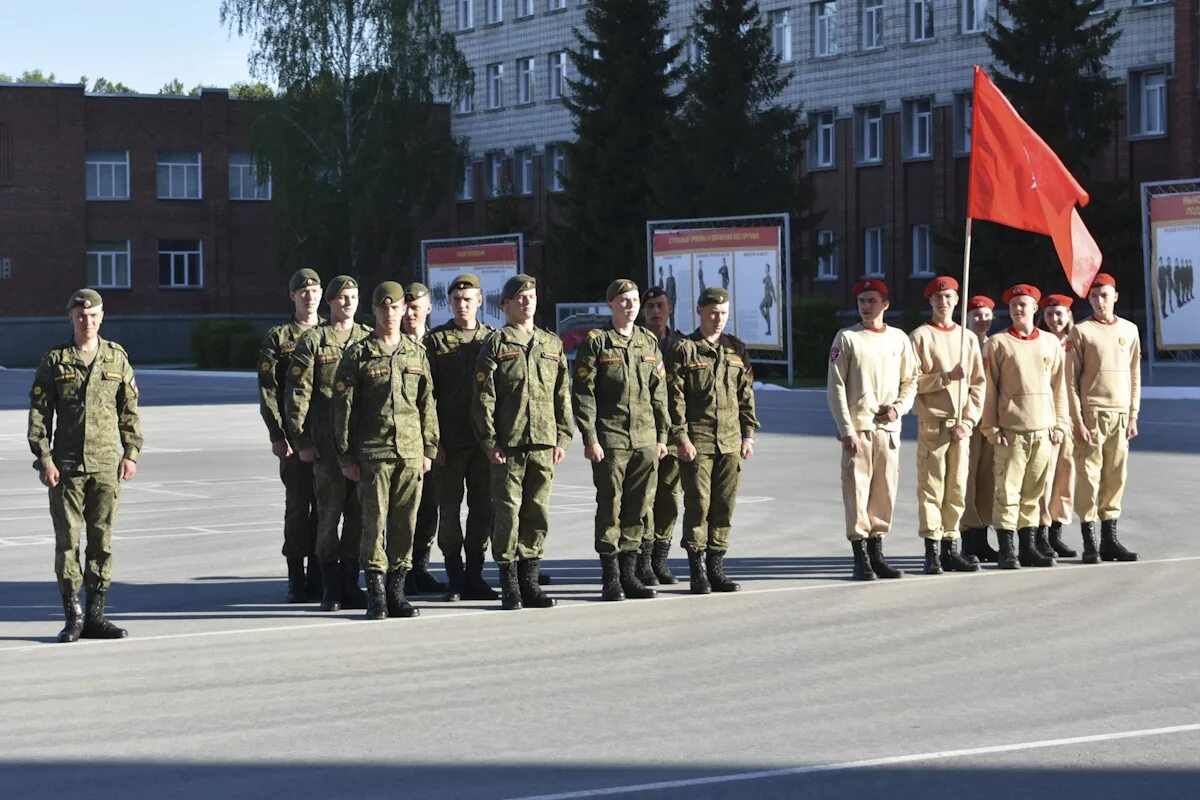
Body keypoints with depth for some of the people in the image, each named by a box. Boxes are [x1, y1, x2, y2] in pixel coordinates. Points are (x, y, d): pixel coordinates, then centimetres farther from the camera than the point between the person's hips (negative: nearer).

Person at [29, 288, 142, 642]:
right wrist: (44, 459, -7)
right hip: (66, 466, -1)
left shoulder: (117, 357, 7)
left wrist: (131, 453, 2)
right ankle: (72, 616, 6)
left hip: (106, 465, 1)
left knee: (102, 540, 3)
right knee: (67, 539, -1)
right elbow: (38, 413, 1)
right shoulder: (54, 360, 3)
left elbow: (129, 410, 10)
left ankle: (95, 615, 9)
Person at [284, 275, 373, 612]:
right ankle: (331, 587, 7)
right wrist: (302, 441, -6)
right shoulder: (312, 341, 2)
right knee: (329, 514, -1)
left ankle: (350, 583, 14)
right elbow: (297, 394, 0)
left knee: (359, 515, 5)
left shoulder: (370, 339, 12)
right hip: (327, 443, -3)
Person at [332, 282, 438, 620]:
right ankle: (376, 594, 1)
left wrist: (429, 448, 8)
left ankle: (396, 591, 13)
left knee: (406, 524, 5)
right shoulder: (358, 355, 1)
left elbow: (427, 404, 14)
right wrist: (346, 456, -4)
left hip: (411, 452, 3)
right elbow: (343, 408, 0)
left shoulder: (417, 353, 11)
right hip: (373, 453, -3)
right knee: (375, 523, -5)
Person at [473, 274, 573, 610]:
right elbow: (484, 397, -2)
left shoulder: (552, 344, 15)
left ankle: (529, 580, 14)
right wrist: (489, 441, -9)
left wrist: (562, 438, 8)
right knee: (507, 513, -3)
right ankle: (509, 585, 3)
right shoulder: (496, 344, 2)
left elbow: (562, 395, 15)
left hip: (543, 443, 4)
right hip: (508, 444, -4)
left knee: (537, 513, 6)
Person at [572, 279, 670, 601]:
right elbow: (582, 393, -6)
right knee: (610, 508, -2)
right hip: (610, 440, -5)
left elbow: (659, 392, 16)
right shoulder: (595, 342, -2)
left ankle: (630, 574, 15)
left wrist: (662, 435, 11)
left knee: (639, 508, 6)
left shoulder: (649, 342, 12)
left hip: (645, 441, 5)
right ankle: (611, 578, 4)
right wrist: (590, 438, -12)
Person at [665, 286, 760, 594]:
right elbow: (675, 397, -5)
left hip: (731, 442, 4)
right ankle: (698, 571, 1)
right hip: (697, 443, -4)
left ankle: (716, 567, 14)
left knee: (724, 506, 6)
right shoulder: (684, 350, -1)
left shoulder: (737, 350, 13)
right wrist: (681, 437, -12)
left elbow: (746, 395, 15)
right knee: (698, 505, -4)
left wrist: (748, 434, 10)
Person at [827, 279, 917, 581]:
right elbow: (835, 387, -4)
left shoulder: (899, 338, 10)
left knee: (885, 491, 8)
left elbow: (911, 381, 17)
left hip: (889, 426, 4)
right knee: (856, 490, -5)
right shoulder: (846, 338, 0)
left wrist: (899, 407, -2)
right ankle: (861, 558, -1)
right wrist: (846, 429, -11)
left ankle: (877, 553, 18)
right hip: (858, 426, -4)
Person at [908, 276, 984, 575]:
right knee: (931, 488, -5)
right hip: (932, 423, -4)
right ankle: (932, 552, -5)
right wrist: (946, 376, -16)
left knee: (957, 488, 5)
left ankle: (950, 549, 11)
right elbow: (913, 381, -6)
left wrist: (968, 421, -1)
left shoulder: (968, 338, 13)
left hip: (961, 425, 4)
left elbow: (978, 383, 10)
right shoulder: (920, 336, 2)